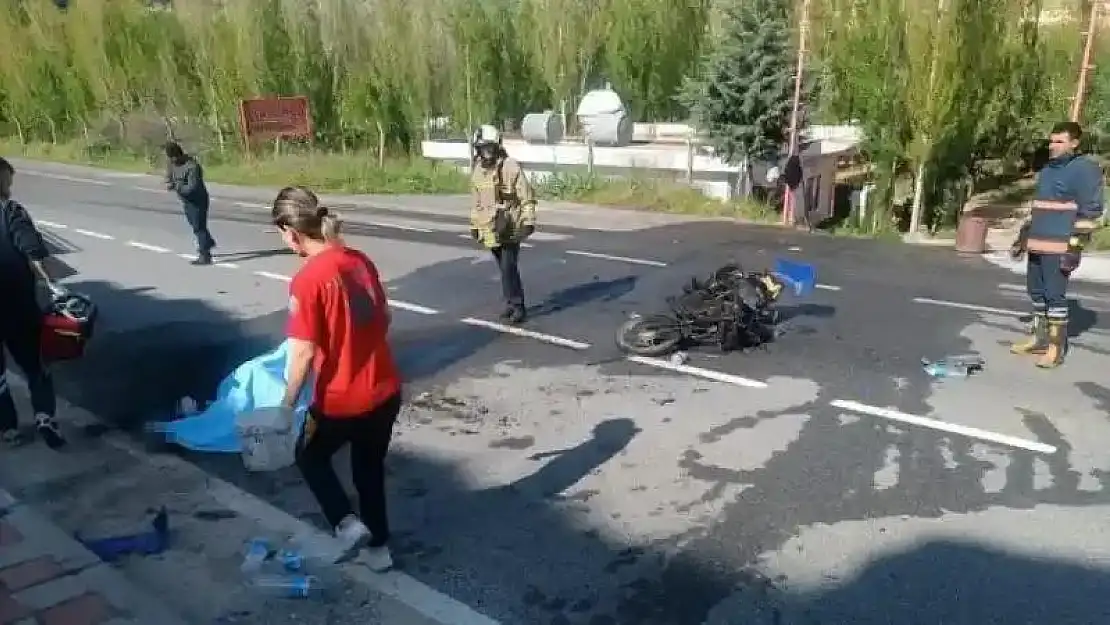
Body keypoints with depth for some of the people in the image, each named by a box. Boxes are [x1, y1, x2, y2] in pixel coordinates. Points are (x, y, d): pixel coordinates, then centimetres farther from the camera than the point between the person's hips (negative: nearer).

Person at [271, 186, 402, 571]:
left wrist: (288, 404, -8)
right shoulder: (361, 261, 1)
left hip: (341, 401, -6)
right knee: (370, 469, 24)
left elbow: (304, 353, -20)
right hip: (385, 392, 6)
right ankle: (379, 546, 36)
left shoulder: (306, 280, -20)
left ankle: (348, 524, 14)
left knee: (310, 457, 24)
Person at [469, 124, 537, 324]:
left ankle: (517, 305, 1)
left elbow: (527, 197, -11)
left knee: (509, 267, -9)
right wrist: (474, 224, 21)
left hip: (510, 228, -6)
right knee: (504, 268, 13)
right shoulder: (477, 170, 7)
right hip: (490, 229, 6)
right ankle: (511, 303, 24)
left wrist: (528, 222, -16)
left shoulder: (510, 167, -13)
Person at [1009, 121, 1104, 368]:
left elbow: (1091, 211, -12)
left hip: (1060, 247, -8)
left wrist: (1075, 247, -18)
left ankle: (1056, 347, -2)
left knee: (1055, 295, -7)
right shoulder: (1047, 170, 17)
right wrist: (1022, 237, 23)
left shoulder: (1085, 169, -7)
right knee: (1037, 291, 13)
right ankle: (1039, 338, 23)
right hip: (1037, 244, 8)